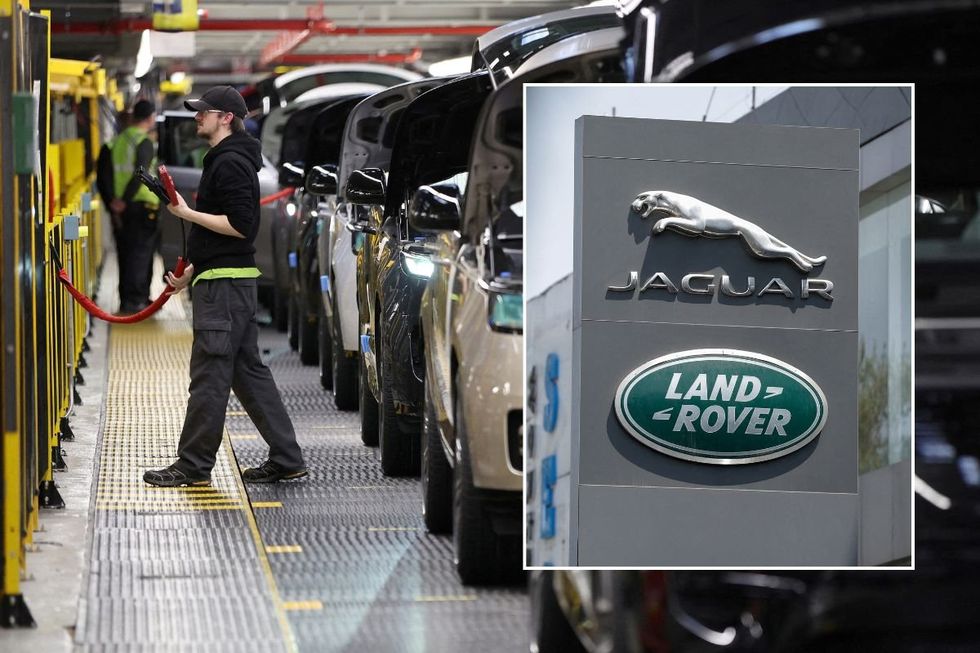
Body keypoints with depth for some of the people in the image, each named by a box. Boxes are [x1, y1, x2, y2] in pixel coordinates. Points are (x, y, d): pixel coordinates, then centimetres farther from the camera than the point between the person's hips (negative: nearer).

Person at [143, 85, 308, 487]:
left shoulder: (231, 163, -13)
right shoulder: (224, 160, 20)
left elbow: (240, 225, -22)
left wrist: (188, 213, -18)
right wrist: (190, 272, 23)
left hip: (225, 284, -11)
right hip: (223, 279, 11)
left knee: (209, 376, -7)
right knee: (248, 372, 11)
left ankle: (194, 466, -4)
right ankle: (286, 459, 13)